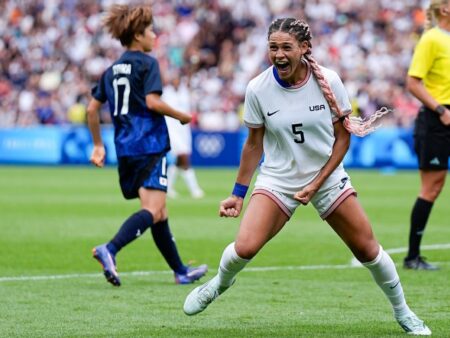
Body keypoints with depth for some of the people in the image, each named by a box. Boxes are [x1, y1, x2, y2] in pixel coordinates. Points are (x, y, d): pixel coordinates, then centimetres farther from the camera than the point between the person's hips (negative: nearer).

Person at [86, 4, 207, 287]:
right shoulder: (147, 64, -5)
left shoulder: (112, 70, 16)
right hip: (150, 146, -8)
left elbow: (92, 109, 16)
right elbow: (152, 101, -17)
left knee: (159, 212, 15)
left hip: (125, 148, 8)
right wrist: (182, 116, -3)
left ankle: (180, 271, 21)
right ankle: (110, 250, -34)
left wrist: (98, 145, 22)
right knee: (153, 211, -15)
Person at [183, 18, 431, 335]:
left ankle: (402, 312, 24)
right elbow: (254, 144, 1)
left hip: (327, 177, 1)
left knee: (366, 247, 1)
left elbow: (343, 137, -5)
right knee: (245, 247, -19)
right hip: (277, 179, -1)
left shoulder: (328, 81, -13)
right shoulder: (258, 89, -12)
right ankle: (220, 282, 15)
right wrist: (238, 193, 2)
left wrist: (316, 184, -12)